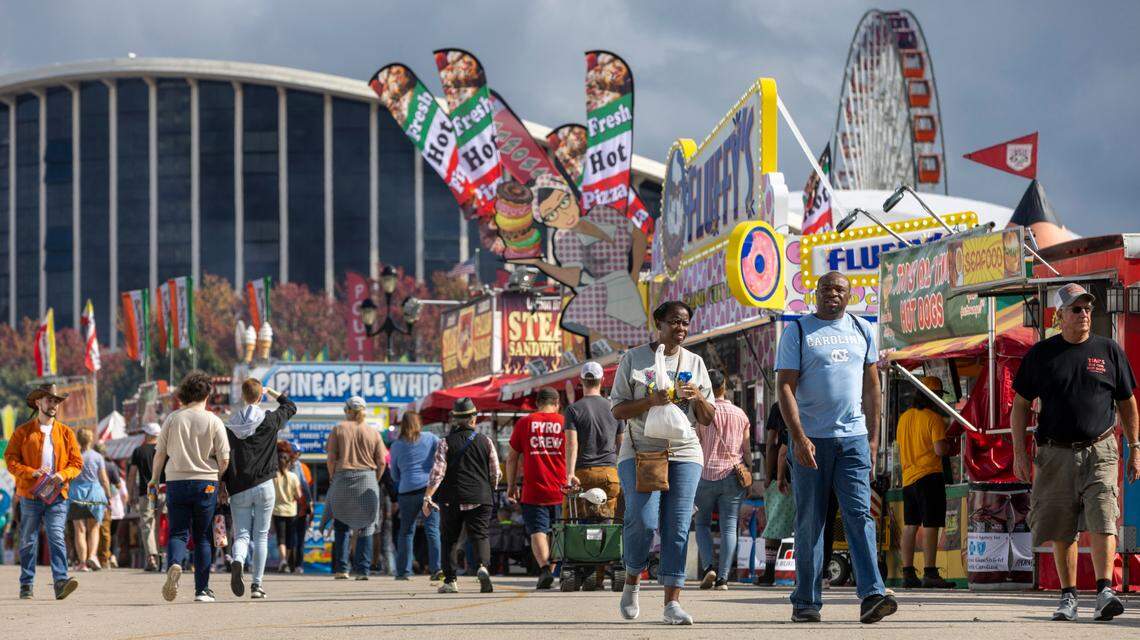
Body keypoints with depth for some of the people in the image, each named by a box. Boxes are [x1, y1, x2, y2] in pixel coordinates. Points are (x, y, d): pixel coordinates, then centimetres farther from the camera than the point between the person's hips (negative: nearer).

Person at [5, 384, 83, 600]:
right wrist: (31, 472, -15)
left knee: (57, 537, -12)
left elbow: (77, 462, 11)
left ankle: (61, 582, -21)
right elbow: (10, 460, 1)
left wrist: (63, 475, -10)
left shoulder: (66, 433, 12)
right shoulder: (22, 432, 6)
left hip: (57, 495, 1)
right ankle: (26, 586, 12)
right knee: (28, 541, 4)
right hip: (30, 495, -1)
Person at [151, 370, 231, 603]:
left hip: (176, 482, 1)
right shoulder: (214, 422, -4)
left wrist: (154, 479, 20)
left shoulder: (172, 418, 1)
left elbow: (160, 453, 6)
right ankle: (202, 590, 7)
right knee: (203, 537, 8)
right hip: (206, 483, -1)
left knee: (178, 533, 5)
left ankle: (175, 564, -27)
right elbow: (224, 459, -4)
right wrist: (219, 479, 14)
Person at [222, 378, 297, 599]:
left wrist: (223, 488, 10)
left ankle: (237, 562, -29)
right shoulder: (270, 420, -1)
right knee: (261, 536, 7)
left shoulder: (230, 425, 3)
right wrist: (271, 391, 28)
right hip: (264, 486, -1)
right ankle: (257, 585, 4)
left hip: (238, 489, 1)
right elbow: (291, 407, 18)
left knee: (241, 534, 4)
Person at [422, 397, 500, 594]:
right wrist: (489, 491, 26)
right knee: (480, 535, 0)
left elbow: (437, 472, -10)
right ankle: (483, 566, -28)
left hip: (452, 499, -1)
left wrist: (427, 497, -10)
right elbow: (495, 473, 8)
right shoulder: (485, 441, 4)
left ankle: (450, 580, 7)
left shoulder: (446, 443, -1)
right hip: (481, 497, 1)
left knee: (449, 539, 11)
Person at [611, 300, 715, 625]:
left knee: (677, 528, -6)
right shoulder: (633, 359, 4)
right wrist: (651, 401, -17)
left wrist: (698, 397, -8)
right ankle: (632, 582, 9)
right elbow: (618, 409, 0)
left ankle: (672, 602, -7)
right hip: (640, 451, -3)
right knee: (643, 521, -17)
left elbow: (708, 418, 13)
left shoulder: (695, 363, 13)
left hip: (684, 454, 3)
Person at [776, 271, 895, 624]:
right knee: (810, 521, 1)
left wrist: (873, 436, 12)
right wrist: (799, 438, -15)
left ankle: (871, 595, -16)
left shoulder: (861, 330, 13)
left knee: (859, 515, -8)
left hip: (853, 437, 2)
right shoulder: (797, 331, 2)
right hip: (811, 439, -2)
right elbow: (785, 386, -5)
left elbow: (871, 387, 17)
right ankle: (806, 602, 7)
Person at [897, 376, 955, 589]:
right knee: (930, 525, -7)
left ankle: (908, 573, 10)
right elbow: (940, 449, -17)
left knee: (910, 525, 10)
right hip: (929, 476, -7)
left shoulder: (904, 417, 12)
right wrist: (950, 446, 3)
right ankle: (929, 573, -12)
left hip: (908, 476, 7)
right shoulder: (934, 418, -10)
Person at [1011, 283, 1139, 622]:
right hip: (1055, 454, 1)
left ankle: (1104, 593, -23)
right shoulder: (1041, 354, 6)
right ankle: (1068, 597, 14)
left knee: (1103, 520, -16)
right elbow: (1020, 405, 10)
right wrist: (1019, 452, 2)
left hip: (1099, 452, -1)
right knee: (1061, 530, 4)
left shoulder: (1109, 351, 8)